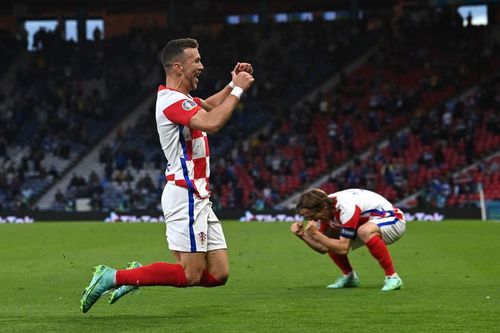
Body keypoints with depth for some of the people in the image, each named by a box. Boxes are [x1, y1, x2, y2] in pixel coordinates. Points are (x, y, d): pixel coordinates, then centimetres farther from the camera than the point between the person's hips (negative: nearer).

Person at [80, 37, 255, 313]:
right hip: (185, 195, -10)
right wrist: (238, 90, -18)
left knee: (218, 274, 4)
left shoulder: (180, 98, 16)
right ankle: (114, 277, -4)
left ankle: (139, 274, 12)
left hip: (199, 197, 10)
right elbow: (212, 123, -30)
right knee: (190, 275, -11)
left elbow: (208, 105, 38)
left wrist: (232, 85, 21)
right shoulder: (172, 100, -15)